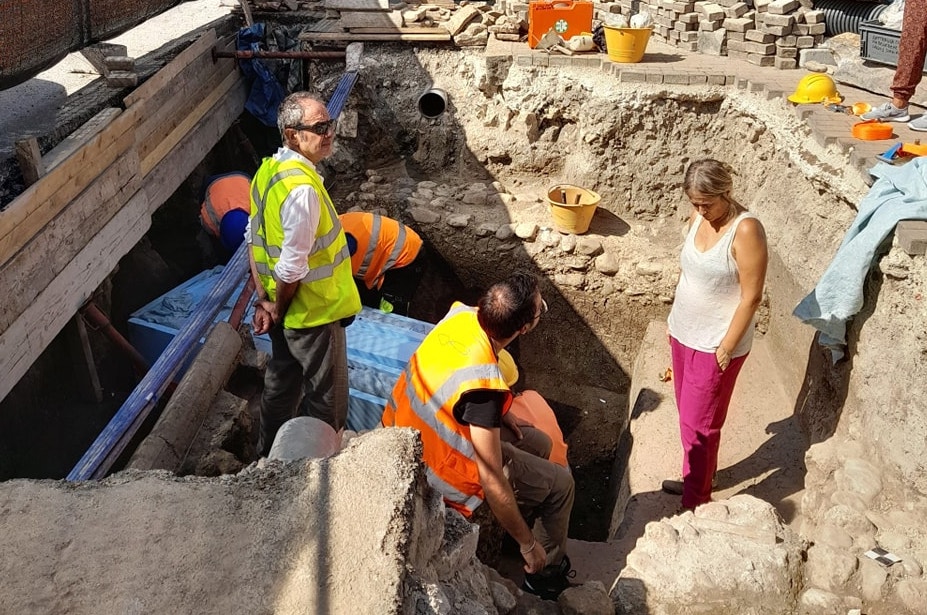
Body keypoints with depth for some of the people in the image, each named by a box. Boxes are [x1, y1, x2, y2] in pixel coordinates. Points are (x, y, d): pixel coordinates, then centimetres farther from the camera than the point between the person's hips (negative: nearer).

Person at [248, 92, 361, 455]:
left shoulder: (269, 170, 1)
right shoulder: (302, 189, -29)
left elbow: (256, 240, 6)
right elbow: (293, 267, -26)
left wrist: (264, 299, 5)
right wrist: (278, 309, -10)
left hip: (286, 309, 10)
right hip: (313, 313, -10)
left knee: (281, 384, 26)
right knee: (327, 401, 9)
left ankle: (270, 456, 45)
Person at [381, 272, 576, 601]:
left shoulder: (461, 314, -14)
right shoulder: (484, 387, -37)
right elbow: (492, 482, -29)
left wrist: (499, 412, 8)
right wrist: (527, 544, -16)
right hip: (441, 467, -7)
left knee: (538, 444, 21)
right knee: (560, 483, 8)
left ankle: (520, 516, 42)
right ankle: (547, 571, 29)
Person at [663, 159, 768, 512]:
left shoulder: (746, 230, -24)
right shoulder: (698, 217, 0)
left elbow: (751, 297, -20)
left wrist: (727, 347, -17)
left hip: (716, 345, -7)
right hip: (684, 335, 7)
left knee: (698, 424, 2)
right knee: (689, 415, 21)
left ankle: (695, 504, 18)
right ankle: (697, 478, 41)